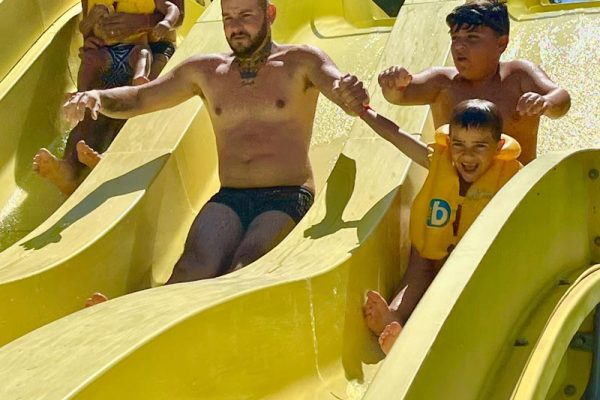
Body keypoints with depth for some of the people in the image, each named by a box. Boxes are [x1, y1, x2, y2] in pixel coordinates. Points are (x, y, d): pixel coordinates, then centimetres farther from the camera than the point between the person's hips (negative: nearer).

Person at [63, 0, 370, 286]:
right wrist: (96, 97, -3)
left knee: (244, 270, -33)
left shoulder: (301, 62, 8)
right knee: (195, 268, -29)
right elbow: (137, 99, 19)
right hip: (229, 200, 3)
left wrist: (352, 95, -37)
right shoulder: (205, 71, 17)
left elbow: (343, 89, -10)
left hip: (288, 198, -2)